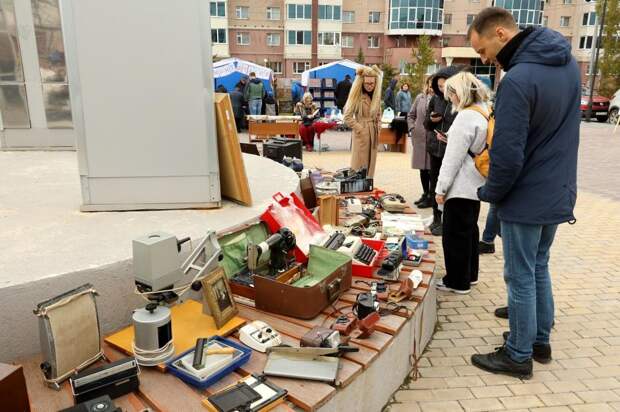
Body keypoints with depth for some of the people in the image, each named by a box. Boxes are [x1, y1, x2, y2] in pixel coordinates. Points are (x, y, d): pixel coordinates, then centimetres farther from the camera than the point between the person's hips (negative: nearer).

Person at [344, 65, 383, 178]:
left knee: (371, 165, 9)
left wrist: (376, 129, 9)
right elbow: (347, 117, -10)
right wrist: (360, 129, -12)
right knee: (359, 165, -3)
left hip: (373, 136, 6)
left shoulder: (376, 95, 9)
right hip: (361, 135, -6)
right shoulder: (357, 95, -9)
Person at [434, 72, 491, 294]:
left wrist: (441, 188, -15)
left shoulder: (466, 117, -20)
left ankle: (457, 281, 12)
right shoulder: (486, 112, 8)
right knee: (469, 228, 19)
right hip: (476, 184, 10)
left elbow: (453, 157, -20)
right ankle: (469, 274, 32)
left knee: (455, 233, 1)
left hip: (461, 186, -10)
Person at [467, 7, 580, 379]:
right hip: (558, 193, 9)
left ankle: (519, 356, 20)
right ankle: (540, 340, 35)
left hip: (527, 198, -9)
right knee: (539, 269, 21)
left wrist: (490, 193, -6)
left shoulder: (518, 79, -24)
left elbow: (508, 155, -24)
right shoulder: (568, 62, 6)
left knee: (521, 277, 5)